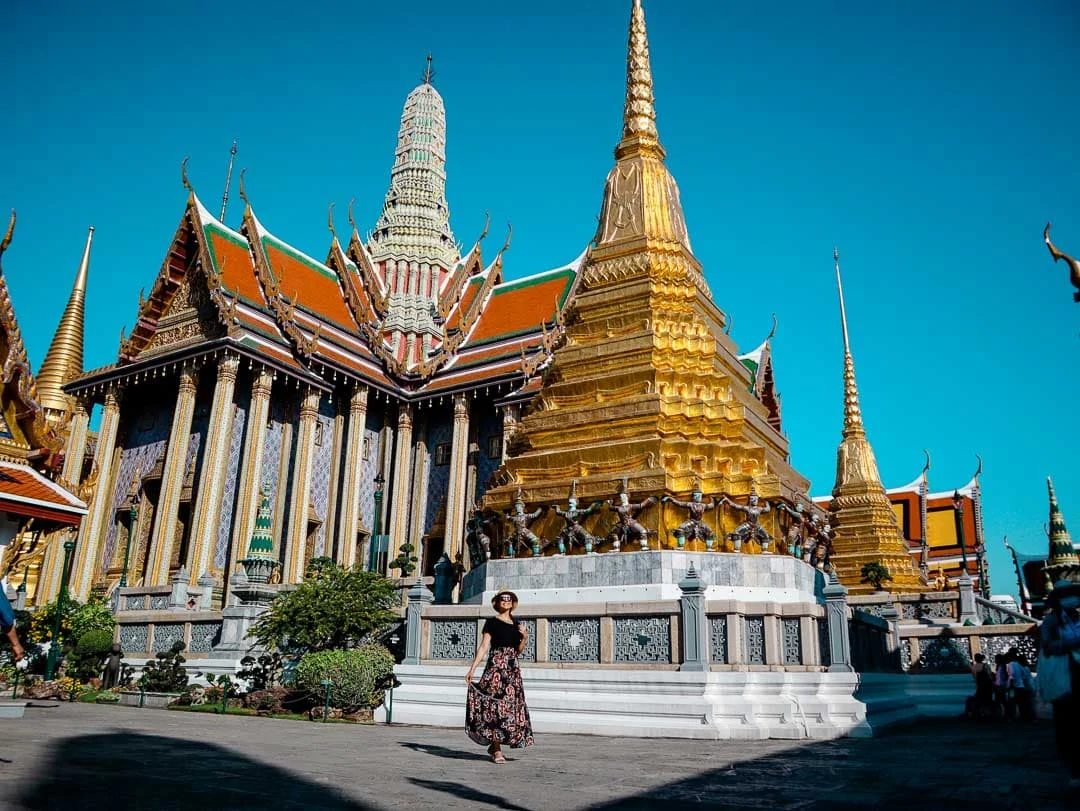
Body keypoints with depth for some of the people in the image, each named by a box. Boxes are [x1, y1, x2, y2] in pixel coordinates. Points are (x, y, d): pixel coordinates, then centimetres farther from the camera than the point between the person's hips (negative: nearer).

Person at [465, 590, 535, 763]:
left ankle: (494, 745, 17)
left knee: (511, 706, 4)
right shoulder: (492, 622, 1)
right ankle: (497, 750, -5)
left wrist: (525, 637, -2)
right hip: (495, 666, -6)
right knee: (496, 705, -9)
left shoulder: (517, 625, 15)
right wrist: (472, 668, -11)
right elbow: (484, 647, -4)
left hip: (512, 669, 6)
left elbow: (517, 651, 14)